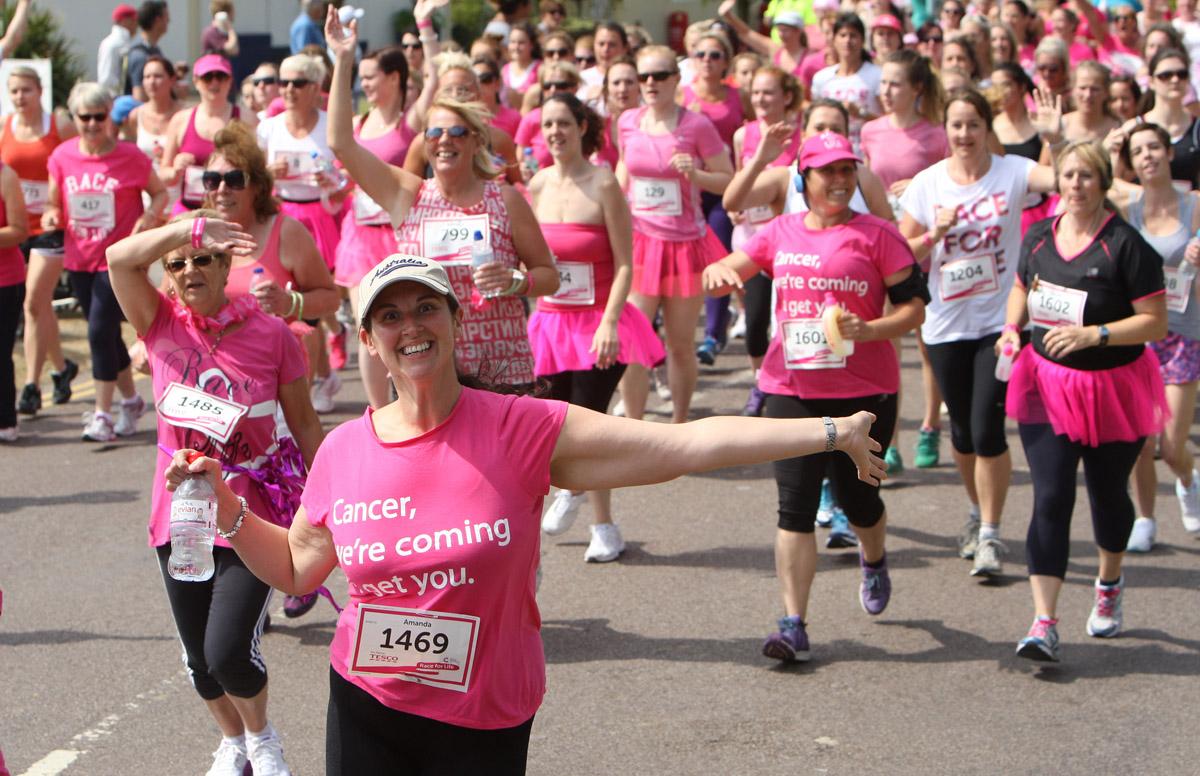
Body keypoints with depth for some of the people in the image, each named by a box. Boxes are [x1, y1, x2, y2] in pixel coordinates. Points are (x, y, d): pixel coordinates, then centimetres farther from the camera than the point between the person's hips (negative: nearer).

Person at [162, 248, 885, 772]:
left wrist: (830, 431, -20)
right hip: (365, 708, 3)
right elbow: (296, 567, 14)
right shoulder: (343, 451, -2)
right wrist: (224, 503, 0)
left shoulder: (524, 430, -13)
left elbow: (686, 444, -17)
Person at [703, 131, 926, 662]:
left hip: (864, 392, -2)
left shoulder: (876, 235, -2)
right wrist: (718, 273, -16)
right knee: (795, 504, -4)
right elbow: (726, 271, 9)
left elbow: (913, 305, -4)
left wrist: (869, 330, -21)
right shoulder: (780, 233, 8)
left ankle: (874, 562, 46)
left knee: (856, 497, 10)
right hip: (792, 389, 2)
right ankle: (793, 624, -2)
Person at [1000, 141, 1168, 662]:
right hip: (1047, 384, 3)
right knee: (1050, 498, -8)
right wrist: (1011, 330, 1)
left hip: (1112, 389, -3)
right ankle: (1044, 624, -12)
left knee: (1107, 495, 15)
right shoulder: (1039, 236, 1)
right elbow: (1021, 290, 20)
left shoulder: (1125, 244, -15)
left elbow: (1155, 323, -15)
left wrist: (1093, 334, -26)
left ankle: (1109, 584, 45)